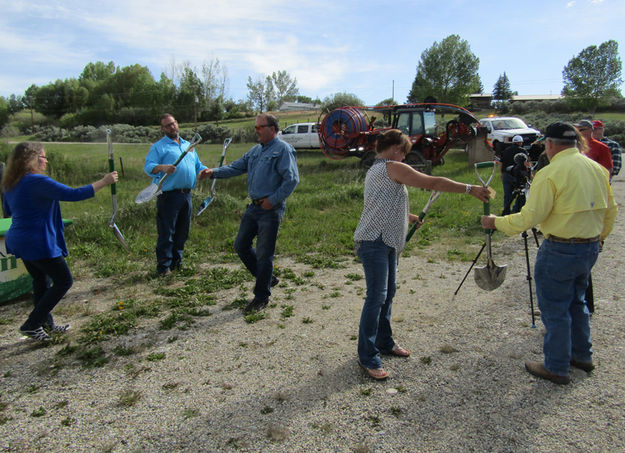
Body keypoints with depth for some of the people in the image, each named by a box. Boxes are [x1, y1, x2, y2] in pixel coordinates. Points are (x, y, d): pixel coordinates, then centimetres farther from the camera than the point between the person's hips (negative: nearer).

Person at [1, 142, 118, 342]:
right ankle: (32, 325, 6)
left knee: (41, 281, 20)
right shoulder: (38, 182, -20)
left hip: (19, 241, 10)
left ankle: (47, 324, 30)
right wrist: (104, 182, -17)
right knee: (63, 281, 3)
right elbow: (73, 194, -23)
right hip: (38, 243, -10)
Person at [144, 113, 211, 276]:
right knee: (166, 233, -4)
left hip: (186, 195, 6)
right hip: (168, 196, -6)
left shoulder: (188, 145, 22)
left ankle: (176, 263, 25)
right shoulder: (158, 146, 2)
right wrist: (162, 168, -32)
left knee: (182, 233, 12)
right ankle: (163, 267, 5)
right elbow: (148, 166, -11)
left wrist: (204, 172, 2)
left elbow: (198, 166, 25)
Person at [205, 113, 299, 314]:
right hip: (254, 207, 9)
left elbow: (292, 179, -17)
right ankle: (267, 278, 30)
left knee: (264, 254, -2)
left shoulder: (283, 149, -9)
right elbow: (237, 167, 16)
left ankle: (262, 296, 15)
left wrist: (272, 200, -17)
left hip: (271, 210, -9)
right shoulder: (256, 150, 16)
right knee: (241, 245, 12)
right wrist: (214, 172, 1)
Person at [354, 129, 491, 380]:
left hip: (386, 241, 11)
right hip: (374, 242, -11)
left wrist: (410, 217, 33)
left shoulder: (376, 169, 21)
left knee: (387, 293, 15)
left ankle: (384, 342, 28)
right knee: (376, 297, -8)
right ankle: (367, 357, 0)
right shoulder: (393, 167, -11)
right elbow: (432, 183, -14)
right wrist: (470, 189, -9)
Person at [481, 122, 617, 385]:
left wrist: (497, 222, -6)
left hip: (560, 251, -8)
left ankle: (556, 368, 17)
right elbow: (610, 211, 14)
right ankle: (582, 355, 38)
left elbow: (530, 217, -19)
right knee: (576, 302, 24)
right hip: (590, 249, 8)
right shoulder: (597, 169, 7)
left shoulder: (550, 174, -18)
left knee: (555, 309, 5)